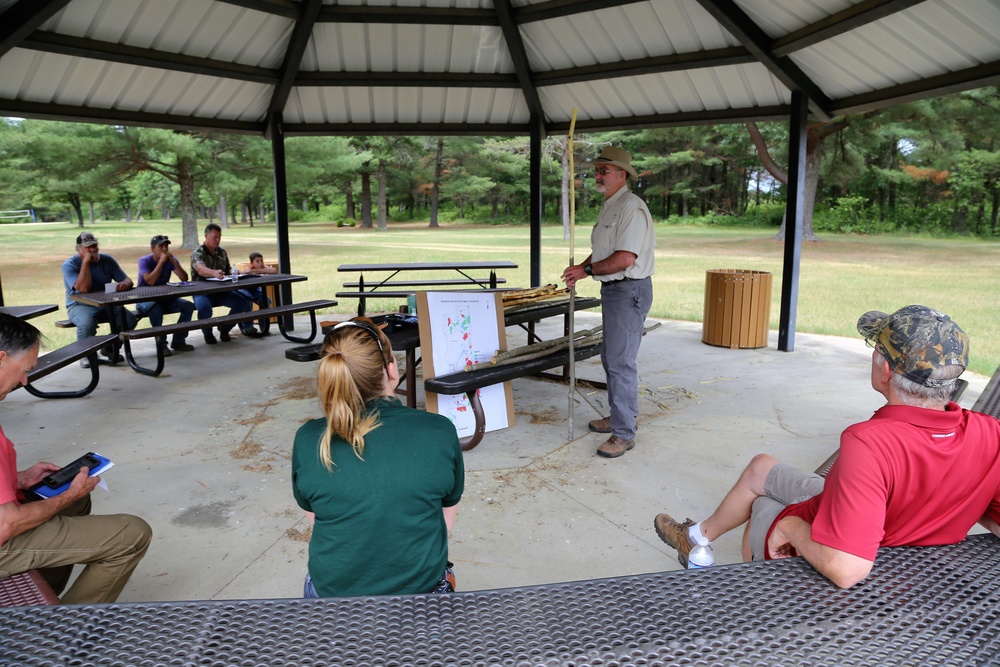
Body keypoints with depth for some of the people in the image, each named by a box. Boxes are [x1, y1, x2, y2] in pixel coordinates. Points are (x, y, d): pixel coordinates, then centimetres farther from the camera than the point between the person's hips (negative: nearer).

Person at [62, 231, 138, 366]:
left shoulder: (107, 260, 3)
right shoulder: (69, 265, -9)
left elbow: (128, 280, 0)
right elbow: (84, 288, -25)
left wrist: (125, 284, -26)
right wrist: (86, 262, -23)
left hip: (106, 304, 4)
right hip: (80, 306, -4)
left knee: (130, 319, -22)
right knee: (87, 323, -38)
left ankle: (109, 348, 6)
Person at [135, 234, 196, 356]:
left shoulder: (171, 259, -1)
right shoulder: (144, 260, -13)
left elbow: (184, 279, -11)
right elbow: (150, 281, -30)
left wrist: (174, 261, -21)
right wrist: (161, 262, -27)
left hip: (165, 298, 5)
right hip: (145, 300, -5)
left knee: (189, 305, -17)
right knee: (155, 308, -39)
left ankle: (178, 341, -7)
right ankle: (161, 344, -24)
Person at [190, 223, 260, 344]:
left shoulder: (222, 252, 12)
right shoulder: (197, 253, -10)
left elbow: (228, 269, 24)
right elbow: (201, 269, -32)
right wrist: (214, 273, -55)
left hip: (220, 290, 6)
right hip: (202, 292, -5)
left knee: (243, 302, -17)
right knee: (204, 306, -38)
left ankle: (224, 329, 3)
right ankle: (207, 333, -8)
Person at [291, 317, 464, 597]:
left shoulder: (307, 441, -13)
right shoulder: (440, 432, -15)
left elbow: (317, 521, 1)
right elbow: (445, 520, -2)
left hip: (333, 592, 1)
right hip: (423, 591, -1)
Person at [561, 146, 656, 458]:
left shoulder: (631, 207, -17)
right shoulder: (608, 206, 16)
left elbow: (625, 258, -25)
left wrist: (587, 271, -15)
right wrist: (581, 268, 4)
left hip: (630, 290, -11)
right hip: (612, 289, 11)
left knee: (621, 361, -9)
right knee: (611, 358, 18)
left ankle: (624, 433, -2)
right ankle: (620, 416, 32)